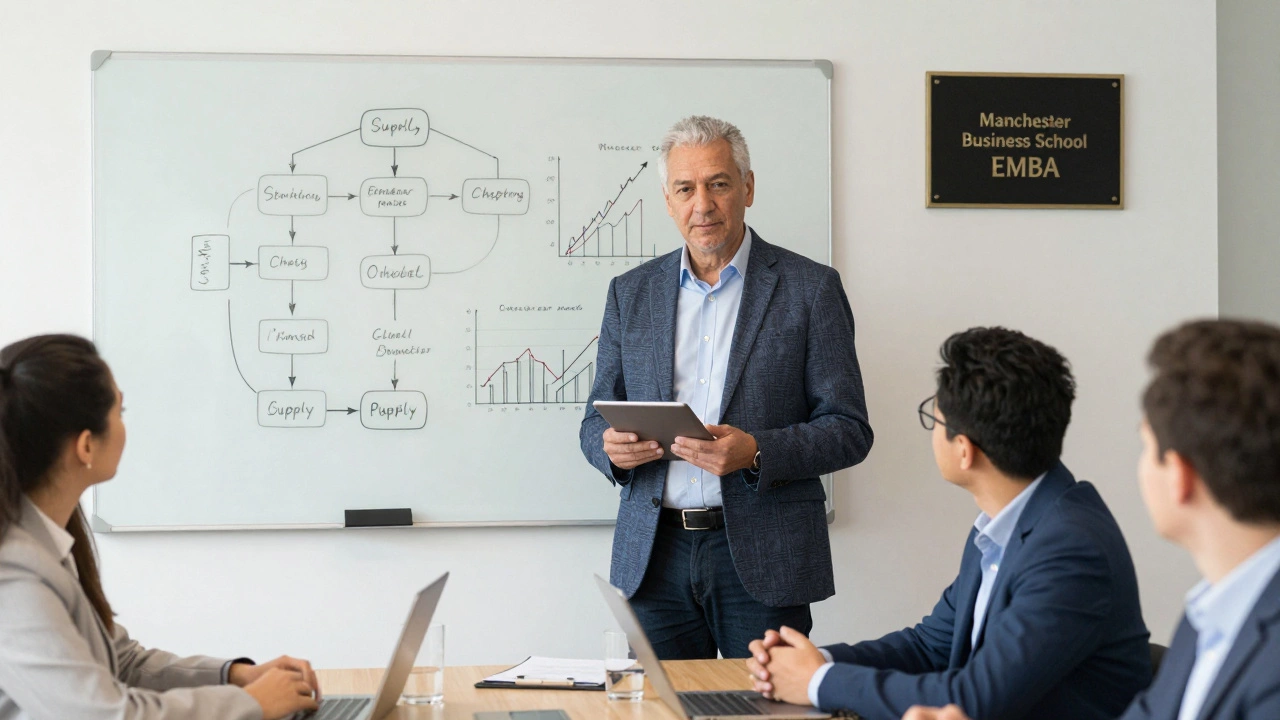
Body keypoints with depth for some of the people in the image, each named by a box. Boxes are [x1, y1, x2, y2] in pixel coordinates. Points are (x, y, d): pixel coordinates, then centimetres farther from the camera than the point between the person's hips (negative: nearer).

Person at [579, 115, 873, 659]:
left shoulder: (810, 288, 0)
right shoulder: (630, 293, 11)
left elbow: (849, 429, -2)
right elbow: (596, 420, 14)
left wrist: (756, 452, -18)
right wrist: (611, 446, -9)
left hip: (764, 556, -3)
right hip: (656, 555, 3)